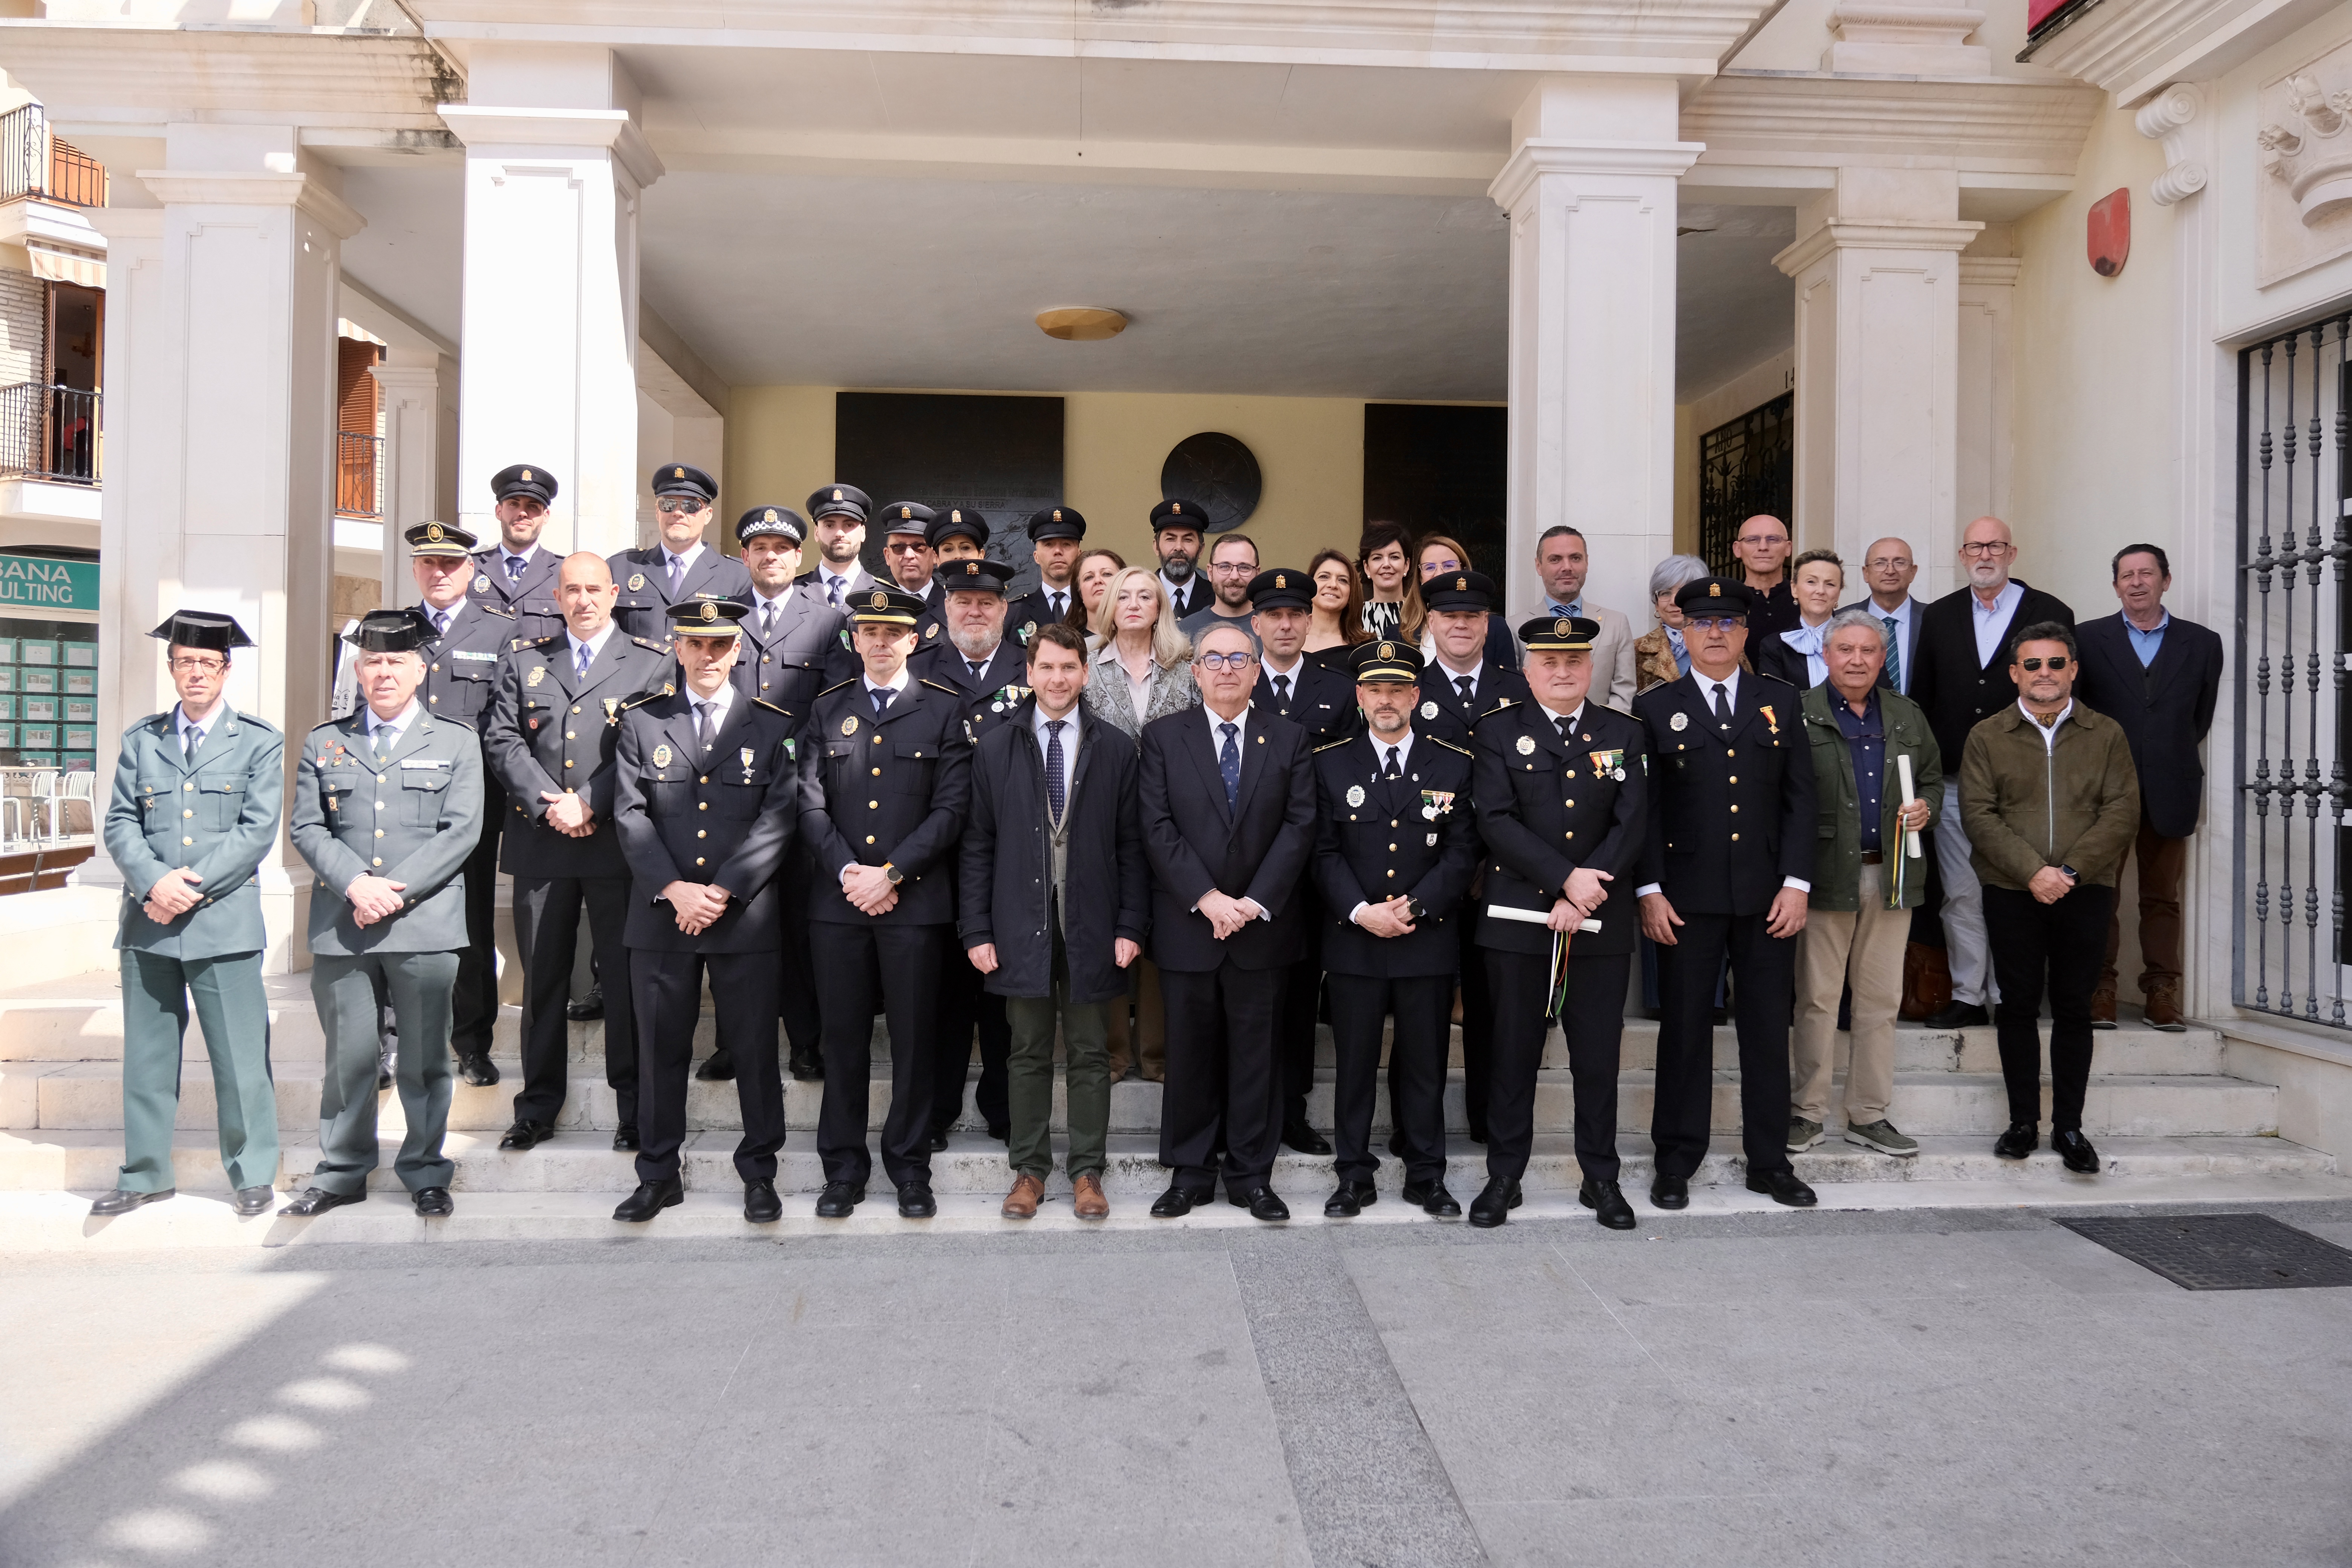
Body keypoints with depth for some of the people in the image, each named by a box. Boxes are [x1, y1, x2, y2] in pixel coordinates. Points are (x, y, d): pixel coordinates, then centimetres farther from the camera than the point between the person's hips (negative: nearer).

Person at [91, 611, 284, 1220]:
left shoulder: (259, 742, 4)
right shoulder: (140, 740, 13)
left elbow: (258, 830, -5)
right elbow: (120, 824, 6)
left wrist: (192, 889, -13)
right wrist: (156, 881, -12)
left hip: (224, 921, -3)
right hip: (147, 920, 3)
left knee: (240, 1054, 0)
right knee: (146, 1053, 10)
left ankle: (253, 1175, 10)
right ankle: (145, 1175, 22)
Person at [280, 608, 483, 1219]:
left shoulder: (457, 742, 8)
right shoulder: (323, 743, 14)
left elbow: (461, 831, -2)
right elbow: (305, 827, 6)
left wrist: (397, 890, -11)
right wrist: (355, 886, -10)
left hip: (425, 926, -1)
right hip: (340, 927, 2)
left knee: (425, 1056, 4)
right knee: (348, 1054, 6)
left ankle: (426, 1172, 17)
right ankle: (343, 1173, 20)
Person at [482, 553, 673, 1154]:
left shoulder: (653, 662, 5)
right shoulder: (523, 661, 14)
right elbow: (502, 741, 5)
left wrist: (590, 806, -13)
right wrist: (548, 803, -9)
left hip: (617, 844, -3)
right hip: (540, 845, 3)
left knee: (626, 978, 1)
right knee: (542, 978, 9)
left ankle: (634, 1104, 12)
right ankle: (539, 1104, 20)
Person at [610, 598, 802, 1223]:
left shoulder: (774, 725, 4)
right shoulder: (641, 720, 8)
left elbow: (779, 820, -3)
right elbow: (630, 815, 1)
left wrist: (722, 892, -12)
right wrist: (675, 889, -12)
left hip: (746, 917, -1)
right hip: (660, 915, 1)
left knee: (755, 1048, 4)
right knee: (660, 1048, 8)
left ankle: (759, 1172, 19)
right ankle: (658, 1174, 22)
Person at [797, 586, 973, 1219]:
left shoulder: (945, 709, 5)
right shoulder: (827, 709, 12)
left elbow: (951, 808, -3)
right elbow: (811, 805, 6)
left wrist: (890, 873, -11)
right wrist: (847, 871, -9)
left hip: (915, 900, -2)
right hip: (838, 900, 2)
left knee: (913, 1039, 4)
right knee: (843, 1037, 7)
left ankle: (910, 1168, 17)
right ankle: (844, 1169, 18)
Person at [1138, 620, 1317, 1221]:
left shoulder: (1288, 739, 7)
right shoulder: (1163, 737, 4)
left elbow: (1300, 826, -1)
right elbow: (1158, 827, -4)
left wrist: (1256, 902, -11)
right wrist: (1206, 898, -14)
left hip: (1263, 923, 1)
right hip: (1186, 924, -1)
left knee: (1257, 1052, 7)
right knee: (1190, 1052, 7)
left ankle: (1252, 1173, 18)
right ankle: (1190, 1172, 18)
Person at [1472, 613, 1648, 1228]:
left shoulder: (1625, 735, 8)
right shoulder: (1499, 731, 2)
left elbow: (1633, 825, -1)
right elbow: (1496, 821, -8)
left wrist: (1582, 899, -12)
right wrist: (1566, 878, -16)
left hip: (1602, 923, 2)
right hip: (1517, 918, -1)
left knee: (1598, 1054, 8)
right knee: (1513, 1053, 5)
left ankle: (1601, 1177, 22)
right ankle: (1504, 1176, 17)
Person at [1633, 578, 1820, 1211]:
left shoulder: (1780, 700, 9)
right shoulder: (1655, 708, 3)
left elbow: (1799, 798, 6)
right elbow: (1644, 808, 0)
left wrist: (1796, 883, -2)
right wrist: (1649, 890, -8)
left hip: (1769, 896, 2)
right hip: (1688, 898, -2)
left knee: (1767, 1029, 8)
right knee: (1685, 1029, 4)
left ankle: (1769, 1161, 20)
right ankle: (1676, 1162, 15)